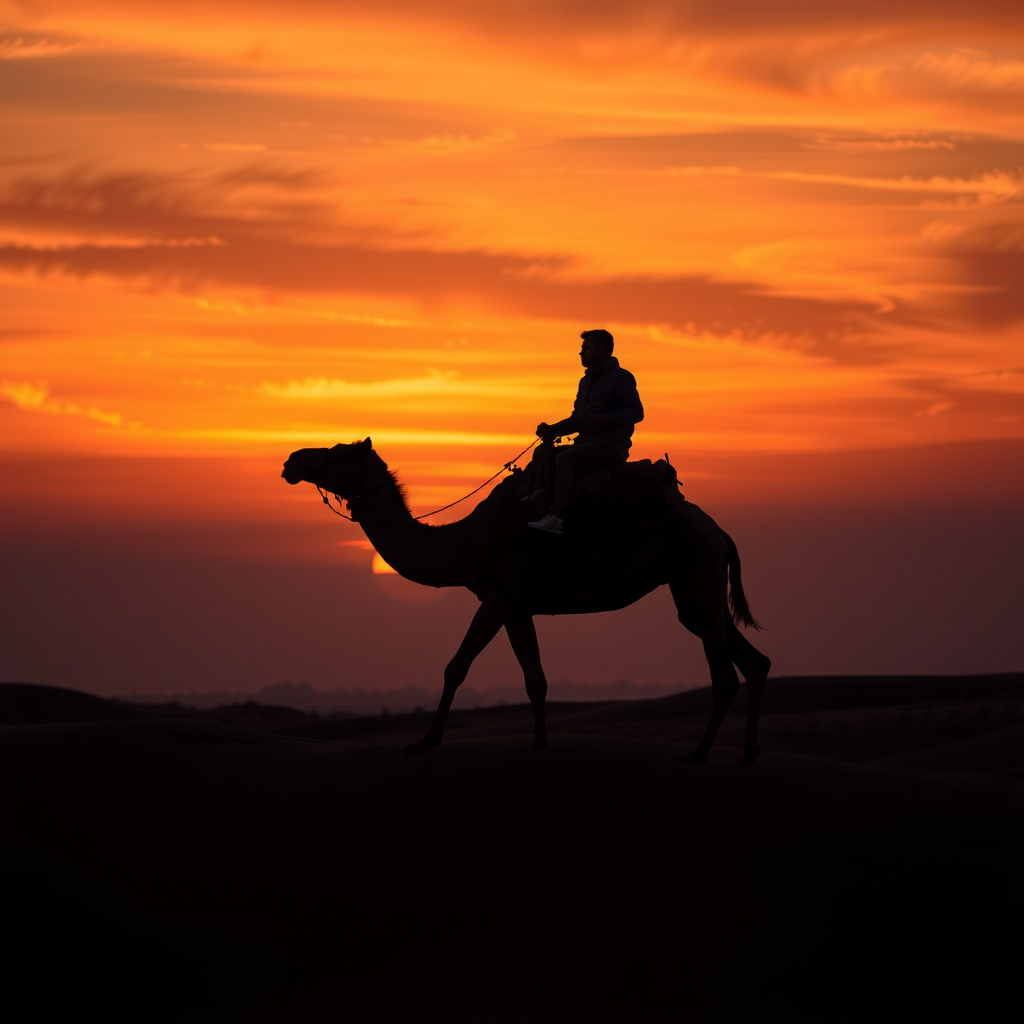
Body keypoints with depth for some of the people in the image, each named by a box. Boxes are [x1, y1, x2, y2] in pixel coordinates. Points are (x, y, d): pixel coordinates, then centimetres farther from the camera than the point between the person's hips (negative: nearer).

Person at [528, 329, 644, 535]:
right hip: (587, 442, 10)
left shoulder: (620, 377, -6)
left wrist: (604, 419, -29)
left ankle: (557, 517, -38)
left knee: (564, 458, -30)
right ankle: (541, 495, -20)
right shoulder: (586, 381, 22)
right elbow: (576, 419, 24)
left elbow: (636, 412, -15)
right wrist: (552, 429, 5)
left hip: (610, 446, -10)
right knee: (544, 452, 0)